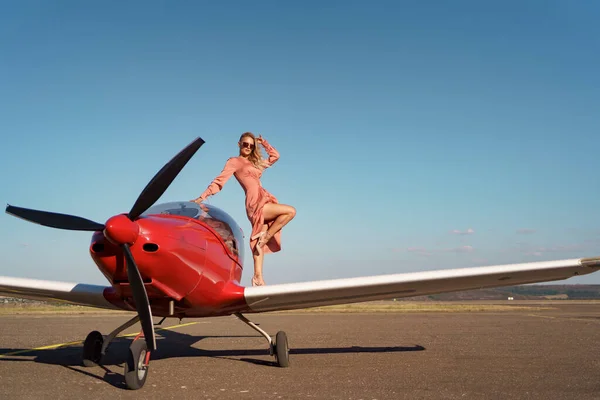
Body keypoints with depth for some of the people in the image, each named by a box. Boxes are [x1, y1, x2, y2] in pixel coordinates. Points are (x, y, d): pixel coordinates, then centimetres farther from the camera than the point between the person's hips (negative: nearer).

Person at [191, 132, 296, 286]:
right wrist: (203, 196, -10)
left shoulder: (256, 162, 24)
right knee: (290, 211, -16)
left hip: (263, 202, 7)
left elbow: (275, 156, 35)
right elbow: (220, 180, -2)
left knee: (259, 242, 1)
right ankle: (265, 238, -8)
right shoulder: (234, 161, 5)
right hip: (255, 203, -7)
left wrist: (263, 142, 25)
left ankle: (258, 277, 0)